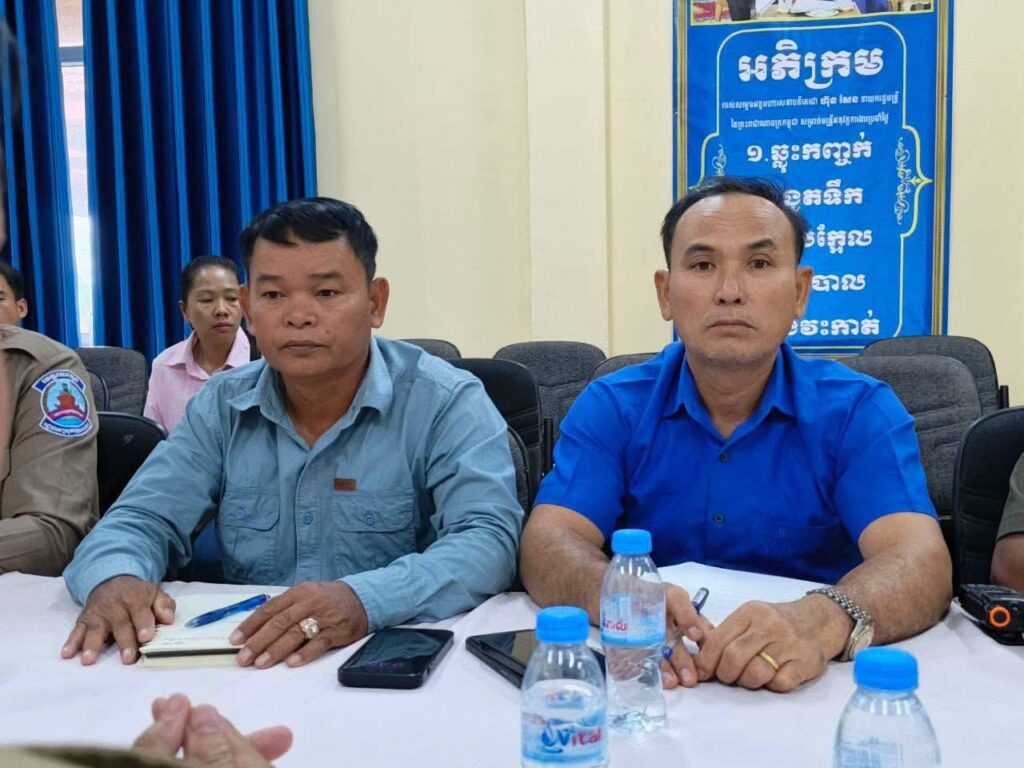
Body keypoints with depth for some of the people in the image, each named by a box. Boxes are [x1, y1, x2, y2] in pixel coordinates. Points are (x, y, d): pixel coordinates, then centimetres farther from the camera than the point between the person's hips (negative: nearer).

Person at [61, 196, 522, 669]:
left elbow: (489, 539, -20)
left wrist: (365, 601, -37)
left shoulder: (448, 404, -9)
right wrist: (116, 579, -21)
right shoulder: (222, 407, 6)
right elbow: (143, 520, 3)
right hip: (243, 663, 4)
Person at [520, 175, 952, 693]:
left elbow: (921, 562, -18)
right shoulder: (610, 408, -2)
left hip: (817, 683, 1)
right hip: (652, 682, 0)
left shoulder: (859, 411, -4)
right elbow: (549, 543, -13)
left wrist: (827, 621, -40)